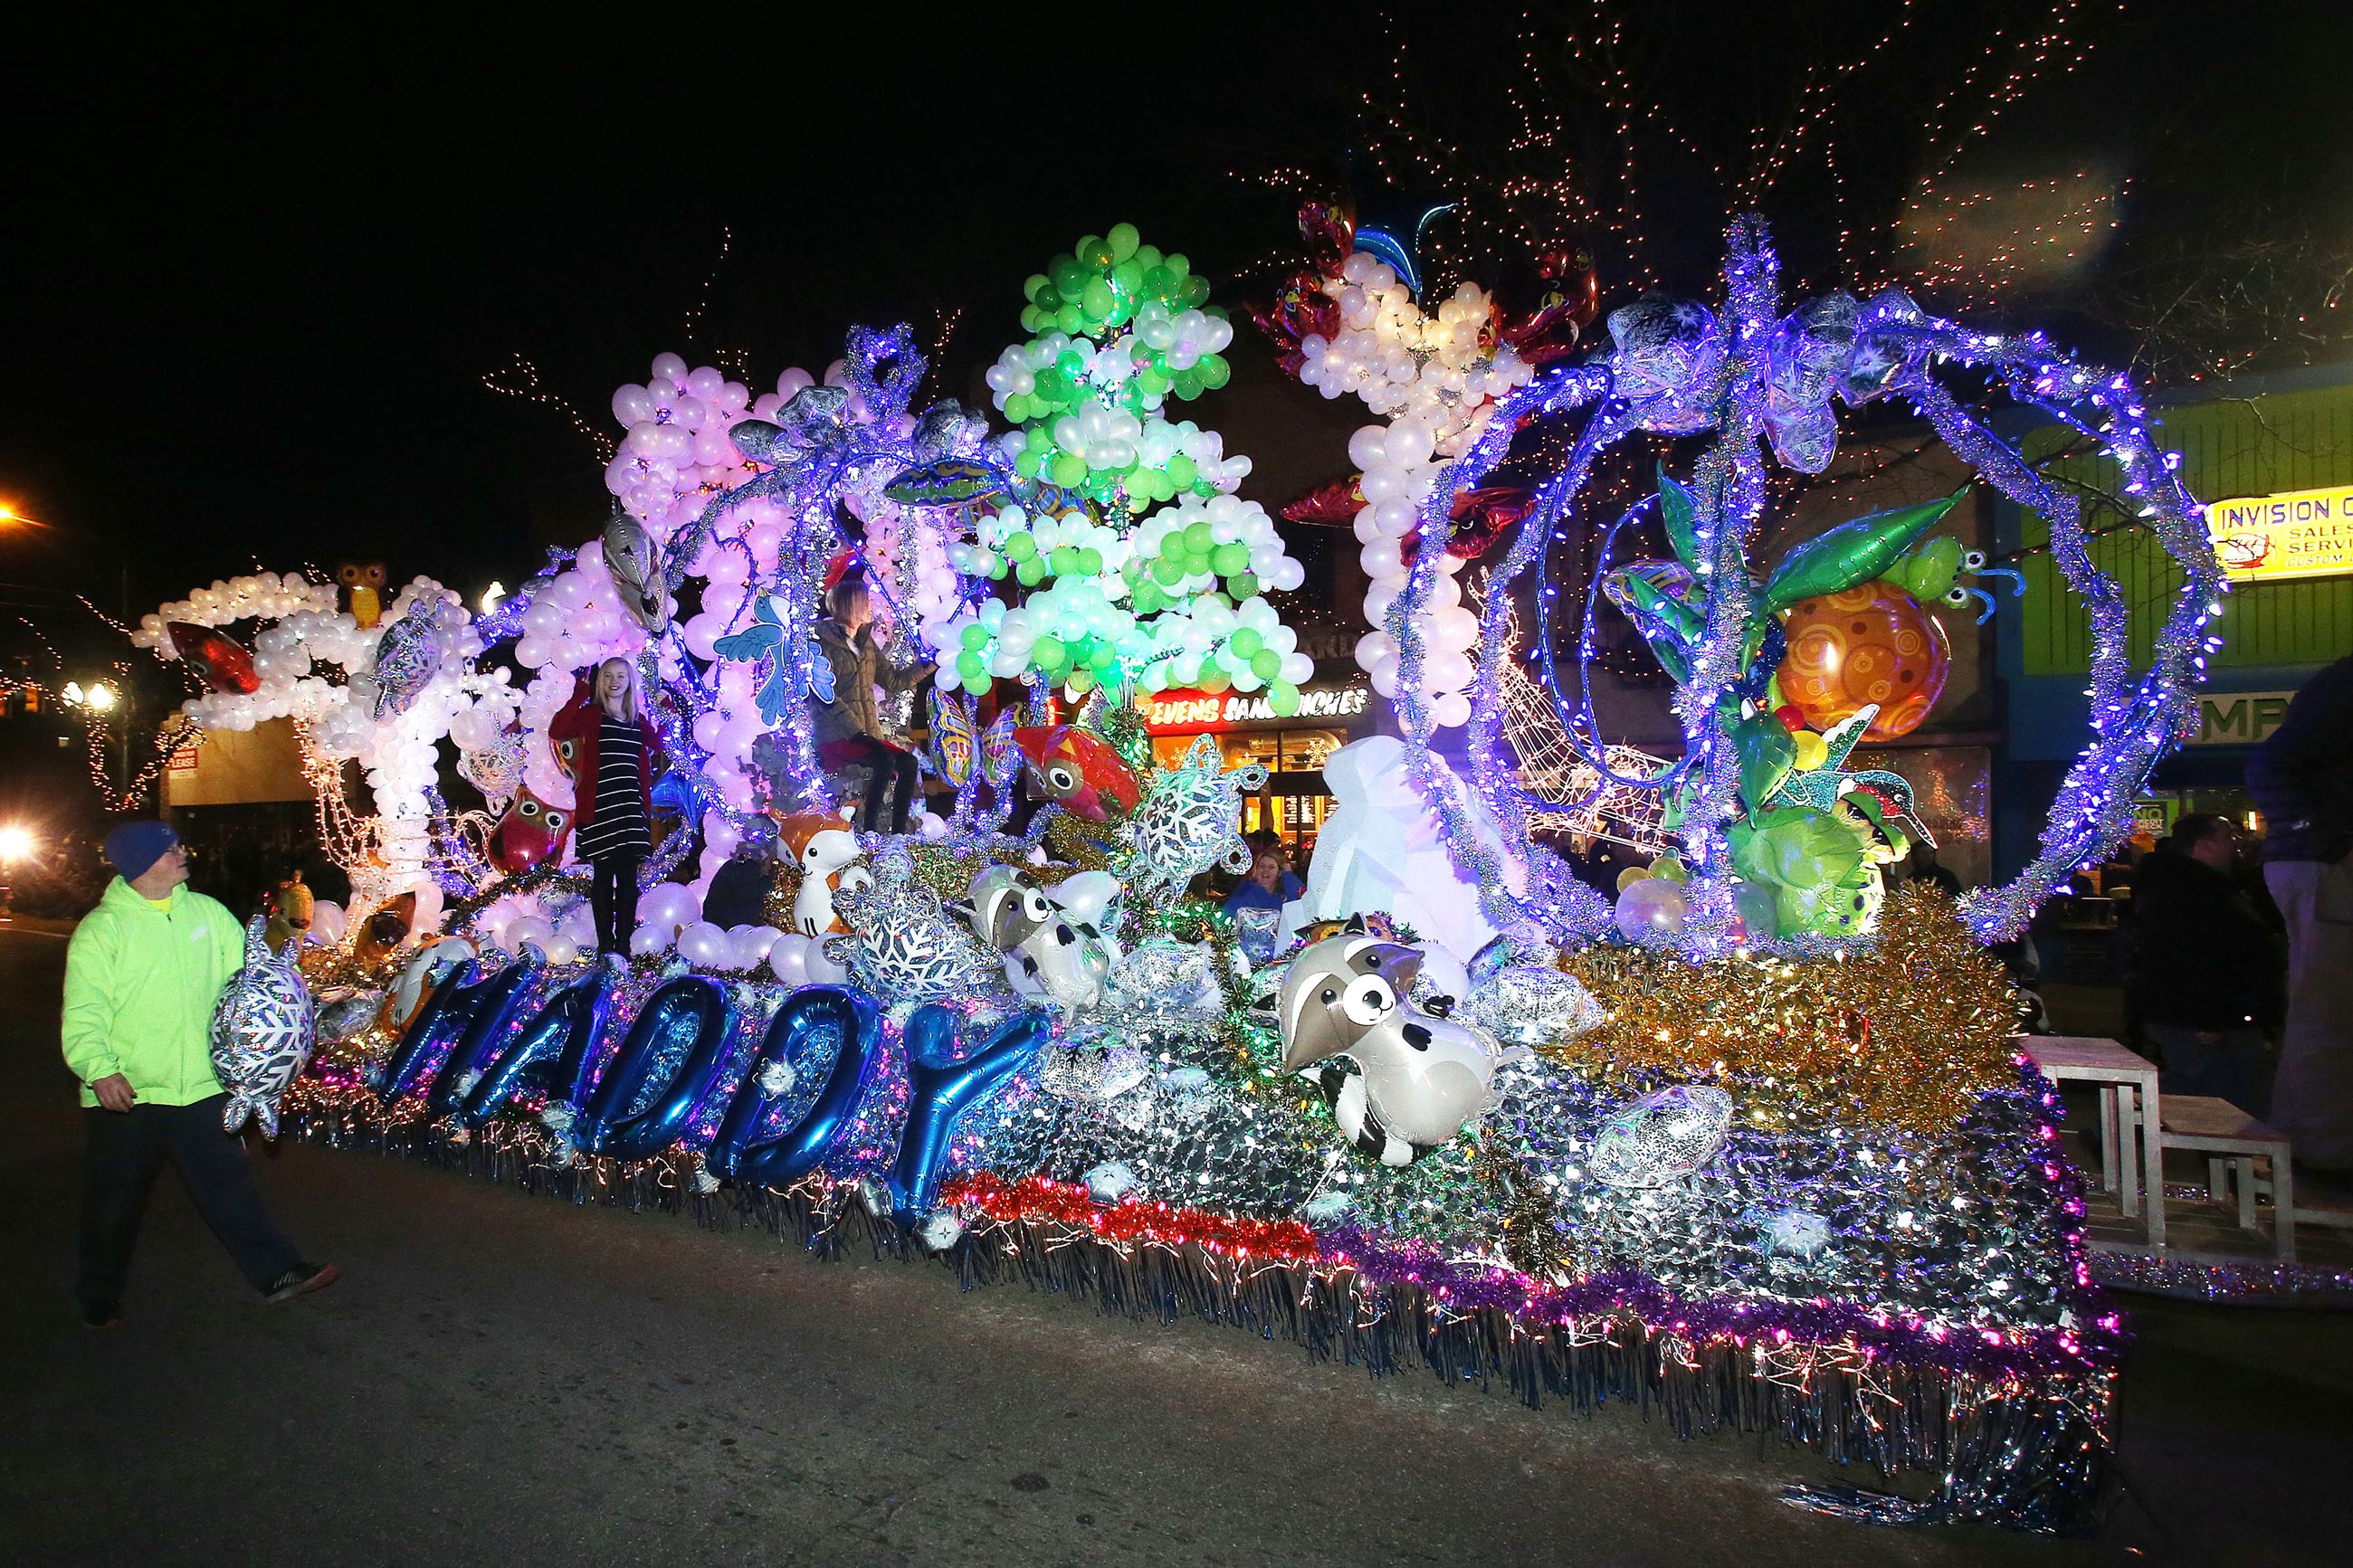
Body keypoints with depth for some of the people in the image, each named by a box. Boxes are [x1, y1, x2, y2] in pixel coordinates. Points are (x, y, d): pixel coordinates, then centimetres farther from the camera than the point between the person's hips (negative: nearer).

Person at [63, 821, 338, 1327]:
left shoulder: (206, 912, 3)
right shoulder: (101, 928, -9)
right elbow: (84, 1011, -14)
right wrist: (99, 1069, -28)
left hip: (201, 1087, 3)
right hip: (125, 1095, -2)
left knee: (228, 1183, 7)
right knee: (115, 1200, 13)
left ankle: (277, 1272, 9)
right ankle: (100, 1298, 33)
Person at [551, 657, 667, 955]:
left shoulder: (638, 719, 15)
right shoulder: (591, 713, 2)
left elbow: (658, 745, 28)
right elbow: (556, 732, -15)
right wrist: (579, 696, -15)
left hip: (631, 808, 4)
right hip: (599, 807, -4)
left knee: (628, 877, 3)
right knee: (602, 876, 1)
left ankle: (623, 944, 9)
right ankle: (605, 944, 8)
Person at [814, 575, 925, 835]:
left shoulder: (865, 642, 19)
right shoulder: (824, 641, -4)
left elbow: (893, 681, 22)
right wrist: (857, 732, -19)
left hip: (866, 733, 7)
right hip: (835, 736, -7)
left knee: (909, 762, -14)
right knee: (885, 760, -29)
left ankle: (898, 832, -13)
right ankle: (870, 830, -23)